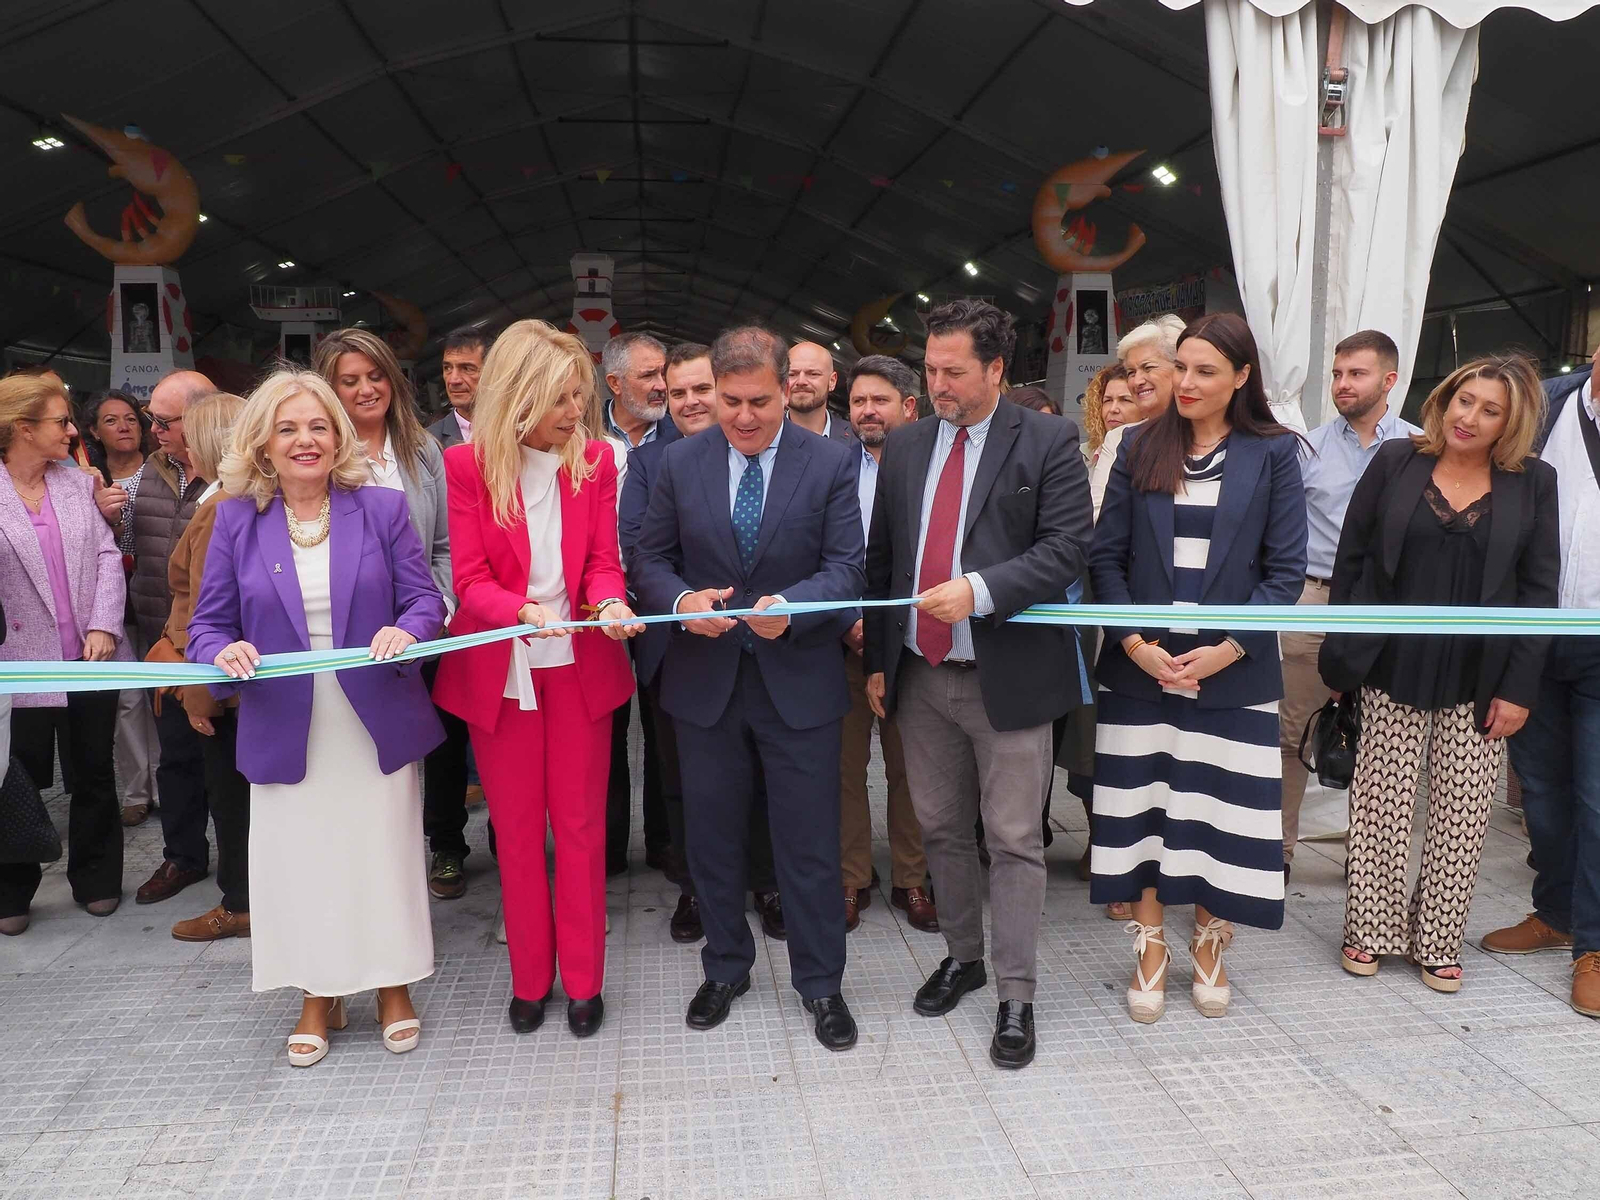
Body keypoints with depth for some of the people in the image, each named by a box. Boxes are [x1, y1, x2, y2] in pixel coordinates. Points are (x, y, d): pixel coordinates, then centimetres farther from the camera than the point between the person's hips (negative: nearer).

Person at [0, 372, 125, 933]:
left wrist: (104, 626, -7)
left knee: (95, 773, 13)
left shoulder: (77, 481, 5)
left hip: (91, 658, 3)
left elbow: (107, 556, 3)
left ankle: (95, 879, 30)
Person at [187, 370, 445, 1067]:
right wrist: (222, 651, -20)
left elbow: (426, 599, -3)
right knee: (299, 859, 10)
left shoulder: (382, 509, -1)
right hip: (285, 728, 1)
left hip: (377, 723, -1)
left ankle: (394, 986, 30)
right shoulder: (237, 520, 2)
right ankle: (318, 997, 30)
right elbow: (208, 624, 3)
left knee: (385, 852, 9)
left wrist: (405, 630, -25)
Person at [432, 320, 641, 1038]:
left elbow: (603, 561, -1)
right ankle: (530, 979, 26)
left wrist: (610, 603, -24)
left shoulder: (595, 460, -1)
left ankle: (583, 980, 21)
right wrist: (526, 611, -30)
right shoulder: (469, 465, -6)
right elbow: (471, 578, -10)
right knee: (516, 830, 11)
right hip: (501, 668, 0)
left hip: (578, 664, 1)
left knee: (581, 825, 7)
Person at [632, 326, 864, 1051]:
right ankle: (725, 968, 37)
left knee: (810, 841, 7)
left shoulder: (831, 463, -4)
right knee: (712, 836, 15)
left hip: (799, 682, -2)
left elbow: (844, 566, -8)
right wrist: (682, 600, -19)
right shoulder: (679, 462, 1)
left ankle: (820, 983, 26)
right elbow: (649, 558, 3)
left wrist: (789, 605, -27)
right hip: (705, 679, 2)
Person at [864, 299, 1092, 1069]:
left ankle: (1015, 997, 16)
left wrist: (980, 590, -24)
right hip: (920, 675, 5)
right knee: (942, 830, 16)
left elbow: (1065, 550, -12)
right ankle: (962, 955, 36)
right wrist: (877, 657, 10)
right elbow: (881, 558, 12)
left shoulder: (1048, 442, -4)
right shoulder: (905, 446, 10)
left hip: (1007, 677, -4)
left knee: (1014, 840, 2)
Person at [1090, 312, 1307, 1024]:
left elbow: (1286, 569, -1)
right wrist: (1135, 643, -10)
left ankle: (1210, 949, 27)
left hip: (1232, 672, -1)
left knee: (1220, 813, 5)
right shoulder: (1140, 449, 5)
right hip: (1140, 666, 1)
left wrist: (1228, 650, -12)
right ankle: (1150, 952, 22)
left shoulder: (1273, 453, 1)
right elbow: (1106, 557, 3)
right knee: (1140, 811, 5)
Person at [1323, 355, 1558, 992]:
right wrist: (1341, 657, -1)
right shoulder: (1395, 462, 0)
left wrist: (1518, 687, -4)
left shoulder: (1533, 483, 2)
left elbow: (1540, 589, 2)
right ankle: (1369, 931, 21)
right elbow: (1350, 560, 1)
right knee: (1379, 807, 6)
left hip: (1478, 684, 1)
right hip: (1394, 674, -1)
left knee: (1462, 818, 7)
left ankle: (1437, 941, 23)